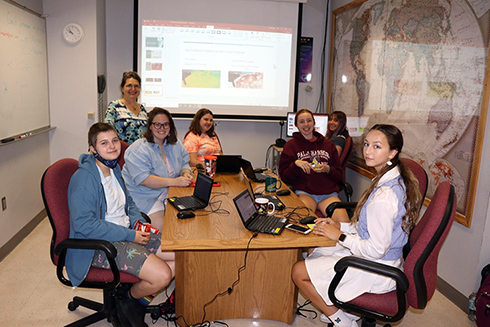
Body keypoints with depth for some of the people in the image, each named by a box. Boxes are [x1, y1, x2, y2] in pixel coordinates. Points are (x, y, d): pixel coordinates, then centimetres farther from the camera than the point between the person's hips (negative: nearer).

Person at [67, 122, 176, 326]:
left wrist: (138, 222, 1)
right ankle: (131, 301, 10)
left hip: (127, 233, 9)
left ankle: (142, 297, 16)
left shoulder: (114, 168, 9)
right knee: (162, 275, -23)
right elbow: (83, 224, -24)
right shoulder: (85, 177, -18)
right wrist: (129, 235, -22)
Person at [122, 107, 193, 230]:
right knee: (160, 226, -25)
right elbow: (142, 179, -23)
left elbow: (184, 164, 15)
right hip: (143, 196, -6)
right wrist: (174, 181, -29)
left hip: (169, 193, 6)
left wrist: (186, 174, -11)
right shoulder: (138, 150, -13)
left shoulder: (176, 145, 9)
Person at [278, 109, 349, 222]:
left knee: (344, 222, -25)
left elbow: (339, 175, 17)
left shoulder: (328, 144, 21)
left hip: (328, 193, 3)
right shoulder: (291, 145, 13)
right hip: (304, 192, -3)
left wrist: (328, 169, -4)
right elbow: (284, 176, 8)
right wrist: (295, 164, -10)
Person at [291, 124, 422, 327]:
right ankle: (336, 310, 25)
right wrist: (340, 226, 4)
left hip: (376, 270, -10)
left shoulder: (384, 195, -31)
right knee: (313, 253, 19)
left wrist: (340, 235, -15)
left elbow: (377, 249, -27)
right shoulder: (397, 179, 1)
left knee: (298, 272, -4)